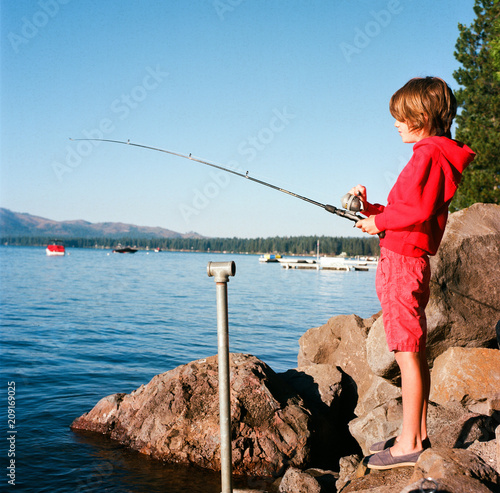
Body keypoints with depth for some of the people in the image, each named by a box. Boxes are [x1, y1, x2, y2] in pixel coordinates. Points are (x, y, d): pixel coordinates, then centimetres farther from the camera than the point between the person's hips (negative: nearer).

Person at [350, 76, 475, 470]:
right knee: (415, 353, 14)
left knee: (407, 354, -5)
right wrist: (371, 208, 10)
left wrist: (379, 222, -9)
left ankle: (409, 444, 3)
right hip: (412, 263, 10)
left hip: (402, 263, -10)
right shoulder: (438, 154, 19)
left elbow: (418, 212, -23)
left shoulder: (428, 155, -13)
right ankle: (418, 435, 24)